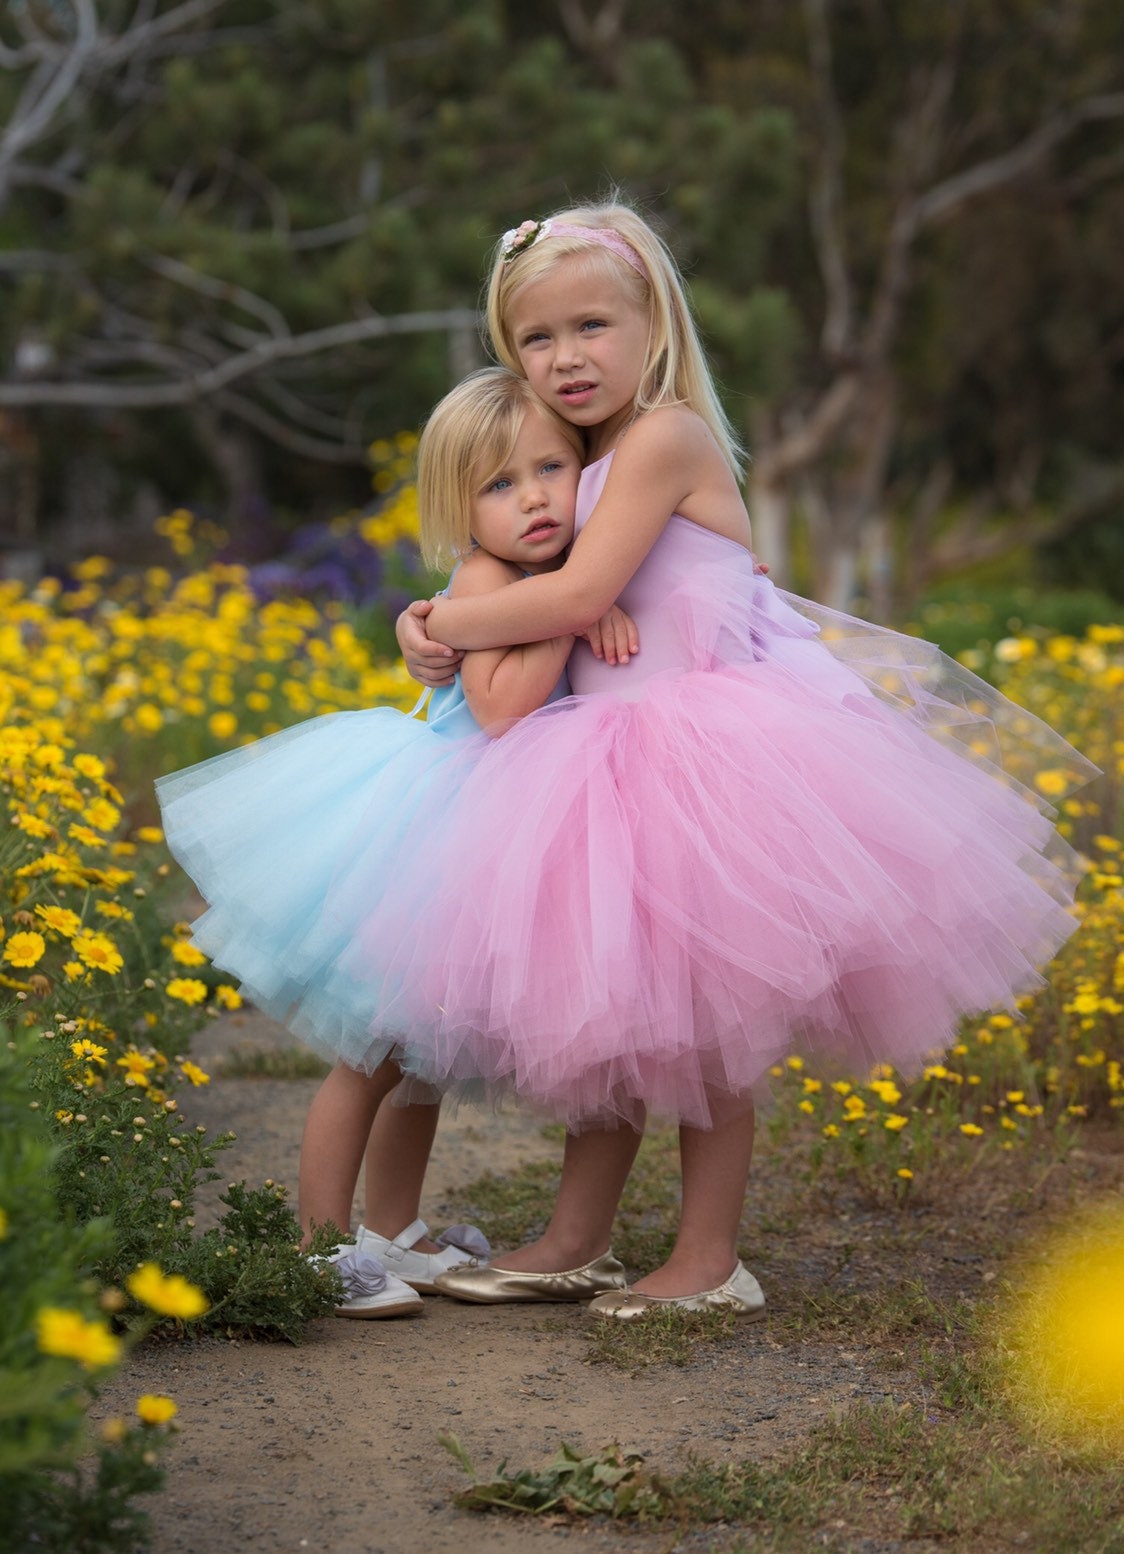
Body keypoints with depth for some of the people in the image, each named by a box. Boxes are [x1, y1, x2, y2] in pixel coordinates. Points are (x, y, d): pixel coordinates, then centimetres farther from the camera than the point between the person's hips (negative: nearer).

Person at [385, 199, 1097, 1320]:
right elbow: (530, 580, 18)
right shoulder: (588, 460, 14)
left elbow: (578, 596, -21)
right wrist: (439, 620, -3)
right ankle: (575, 1244, 20)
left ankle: (708, 1263, 9)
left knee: (693, 1017, -1)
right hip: (615, 764, 9)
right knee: (601, 1011, 12)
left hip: (706, 759, -9)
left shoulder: (663, 436, -14)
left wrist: (446, 625, -8)